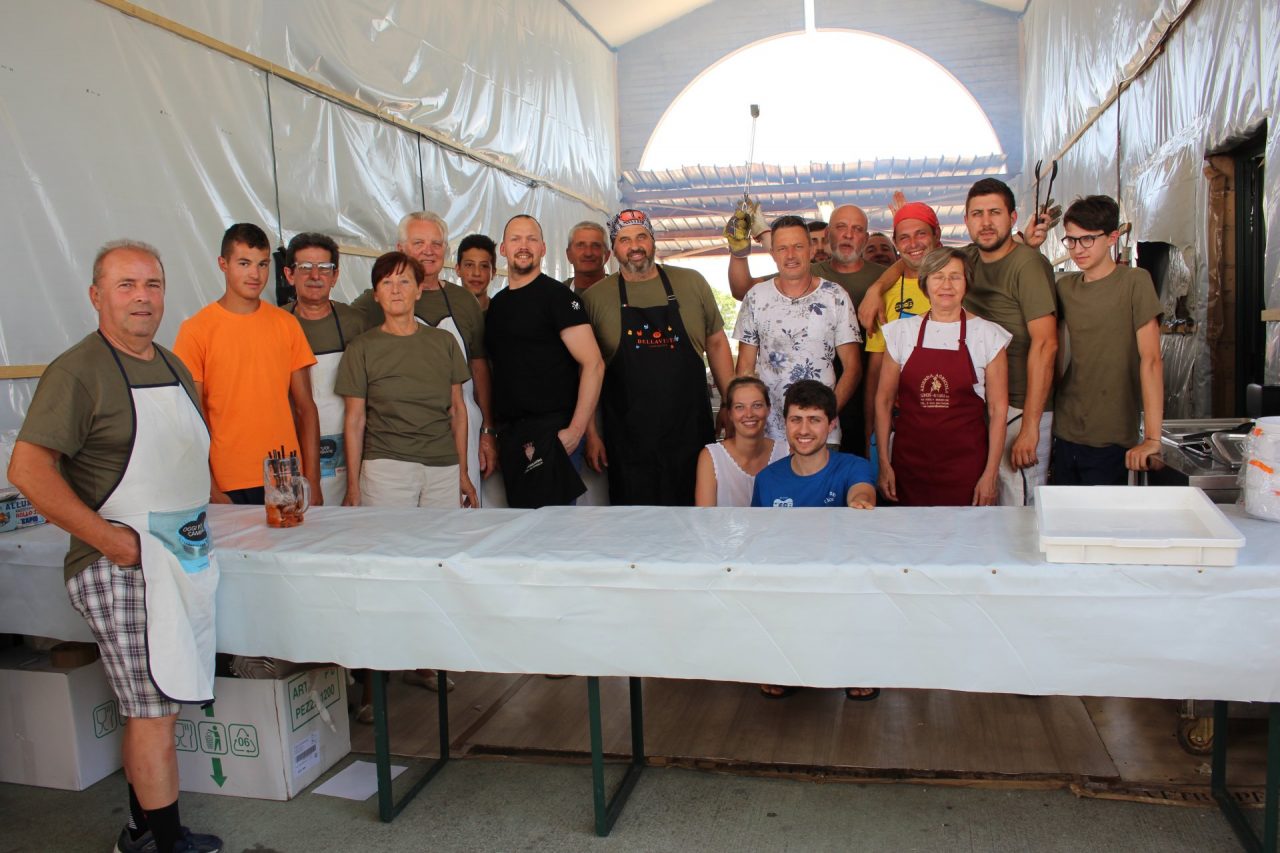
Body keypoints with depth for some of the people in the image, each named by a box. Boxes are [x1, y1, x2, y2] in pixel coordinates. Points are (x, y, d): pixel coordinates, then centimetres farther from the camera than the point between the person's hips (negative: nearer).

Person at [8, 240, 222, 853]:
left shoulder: (174, 368, 14)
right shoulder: (78, 372, -11)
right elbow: (29, 470, -18)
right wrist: (113, 539, -20)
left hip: (185, 558, 8)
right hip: (122, 569, -8)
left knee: (158, 704, 15)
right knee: (153, 709, -2)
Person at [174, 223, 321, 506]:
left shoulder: (287, 324, 5)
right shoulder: (196, 330, -3)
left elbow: (306, 408, 5)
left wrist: (312, 481, 0)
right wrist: (209, 492, -11)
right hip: (227, 487, -2)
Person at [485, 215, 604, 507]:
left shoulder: (557, 296, -6)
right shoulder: (495, 305, 15)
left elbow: (593, 364, -14)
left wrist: (575, 431, -18)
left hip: (552, 433, -7)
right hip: (510, 436, 7)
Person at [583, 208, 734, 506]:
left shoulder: (691, 283, 6)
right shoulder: (596, 297, 1)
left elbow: (716, 343, 12)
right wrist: (590, 433, 0)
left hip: (690, 429, 2)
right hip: (628, 437, -1)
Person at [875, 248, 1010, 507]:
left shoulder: (988, 335, 1)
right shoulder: (901, 331, 5)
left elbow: (998, 408, 0)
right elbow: (883, 400, 6)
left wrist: (991, 473, -5)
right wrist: (884, 463, 0)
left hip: (966, 465, -1)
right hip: (909, 463, 1)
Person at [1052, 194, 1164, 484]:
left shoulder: (1134, 281, -8)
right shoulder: (1065, 287, 9)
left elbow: (1150, 358, -14)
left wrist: (1152, 438, -22)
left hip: (1110, 441, -5)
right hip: (1065, 435, 5)